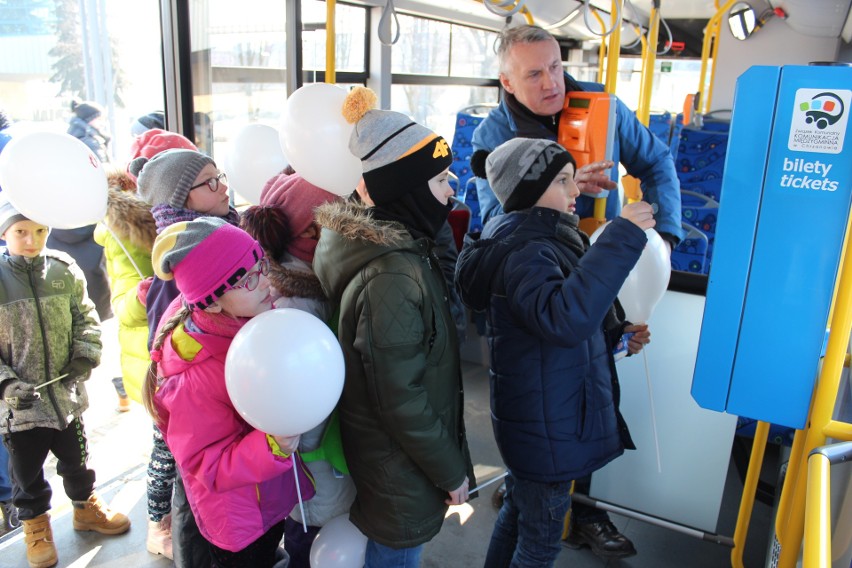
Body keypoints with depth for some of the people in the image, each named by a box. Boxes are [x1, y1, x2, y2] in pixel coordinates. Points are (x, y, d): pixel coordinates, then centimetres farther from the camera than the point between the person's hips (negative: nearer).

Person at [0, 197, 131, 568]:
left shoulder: (64, 270, -5)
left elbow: (86, 319, 4)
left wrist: (85, 358, -11)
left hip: (65, 393, 2)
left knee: (76, 459, 21)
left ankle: (85, 507, 45)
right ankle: (35, 524, 41)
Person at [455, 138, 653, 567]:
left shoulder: (543, 240, 7)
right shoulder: (524, 251, -24)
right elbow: (563, 318, -44)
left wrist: (617, 333, 4)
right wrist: (621, 237, -40)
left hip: (534, 417, 9)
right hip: (546, 429, -9)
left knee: (517, 512, 26)